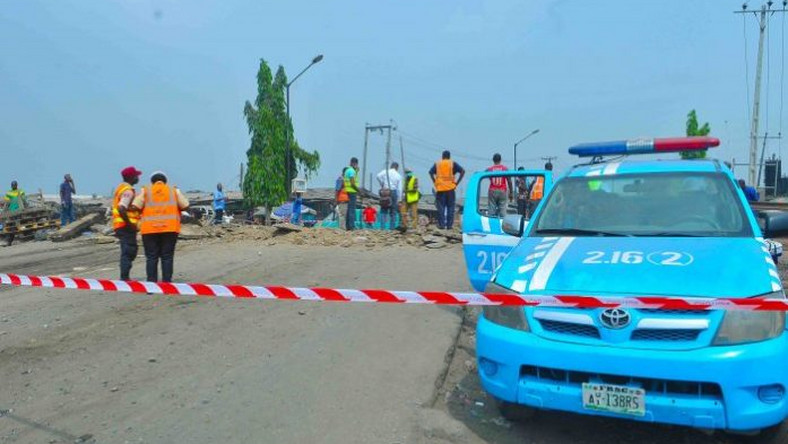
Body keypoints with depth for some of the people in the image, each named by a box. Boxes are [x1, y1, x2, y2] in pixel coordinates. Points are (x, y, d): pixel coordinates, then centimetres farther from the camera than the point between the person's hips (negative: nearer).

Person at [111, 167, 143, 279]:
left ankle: (124, 277, 22)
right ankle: (124, 278, -4)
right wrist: (130, 224, -21)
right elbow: (121, 209, -27)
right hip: (126, 226, -10)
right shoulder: (128, 191, -15)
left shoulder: (121, 187, 17)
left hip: (120, 225, 10)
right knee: (128, 252, -6)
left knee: (129, 252, 17)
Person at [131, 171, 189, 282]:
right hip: (170, 228, 0)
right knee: (167, 257, 3)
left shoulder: (146, 190, 10)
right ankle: (167, 283, 1)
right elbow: (185, 206, 4)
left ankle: (151, 283, 3)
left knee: (151, 257, 4)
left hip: (150, 228, 0)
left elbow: (135, 206, -3)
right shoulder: (173, 190, 12)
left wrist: (142, 211, 16)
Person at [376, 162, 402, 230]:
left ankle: (382, 226, -4)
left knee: (383, 210, 6)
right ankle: (392, 227, 6)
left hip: (384, 192, 0)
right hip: (393, 192, 0)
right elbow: (399, 189, 2)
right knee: (393, 211, 7)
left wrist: (382, 184, 1)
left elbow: (379, 176, -15)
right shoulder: (398, 176, 6)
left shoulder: (386, 171, 3)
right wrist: (398, 199, 5)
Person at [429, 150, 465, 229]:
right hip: (450, 188, 0)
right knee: (450, 207, 7)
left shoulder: (437, 164, 8)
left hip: (440, 188, 1)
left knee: (441, 207, 6)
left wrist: (435, 182, -2)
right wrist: (457, 182, -3)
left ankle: (441, 224, 5)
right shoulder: (453, 164, 5)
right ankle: (449, 225, 5)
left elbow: (431, 172, -6)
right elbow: (462, 171, -5)